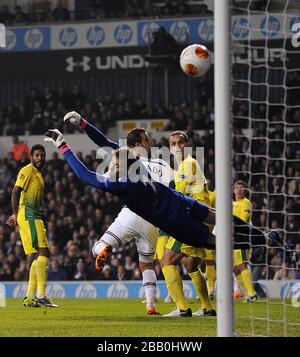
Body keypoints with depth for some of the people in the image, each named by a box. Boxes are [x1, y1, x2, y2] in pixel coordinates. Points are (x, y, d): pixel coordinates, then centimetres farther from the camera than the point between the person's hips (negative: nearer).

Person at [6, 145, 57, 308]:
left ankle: (29, 297, 7)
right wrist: (16, 215, -18)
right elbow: (16, 192, -16)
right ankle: (40, 295, -22)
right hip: (29, 216, -10)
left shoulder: (38, 174, 22)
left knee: (36, 256, 7)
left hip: (35, 217, 10)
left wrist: (17, 216, 20)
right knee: (43, 252, -17)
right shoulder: (27, 170, -6)